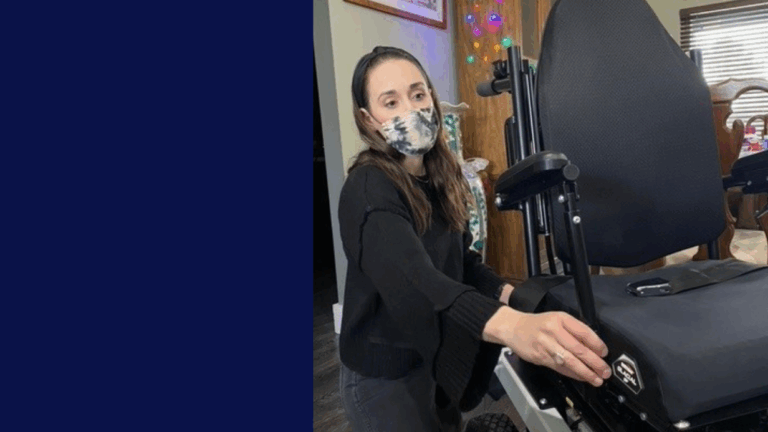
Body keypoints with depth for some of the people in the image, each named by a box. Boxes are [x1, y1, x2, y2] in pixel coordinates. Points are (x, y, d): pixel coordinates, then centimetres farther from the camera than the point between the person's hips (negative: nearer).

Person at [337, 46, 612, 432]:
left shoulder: (440, 177, 0)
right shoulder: (369, 190, -25)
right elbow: (412, 278, -43)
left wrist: (507, 292, -9)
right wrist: (512, 327, -58)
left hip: (436, 359, 7)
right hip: (385, 375, -7)